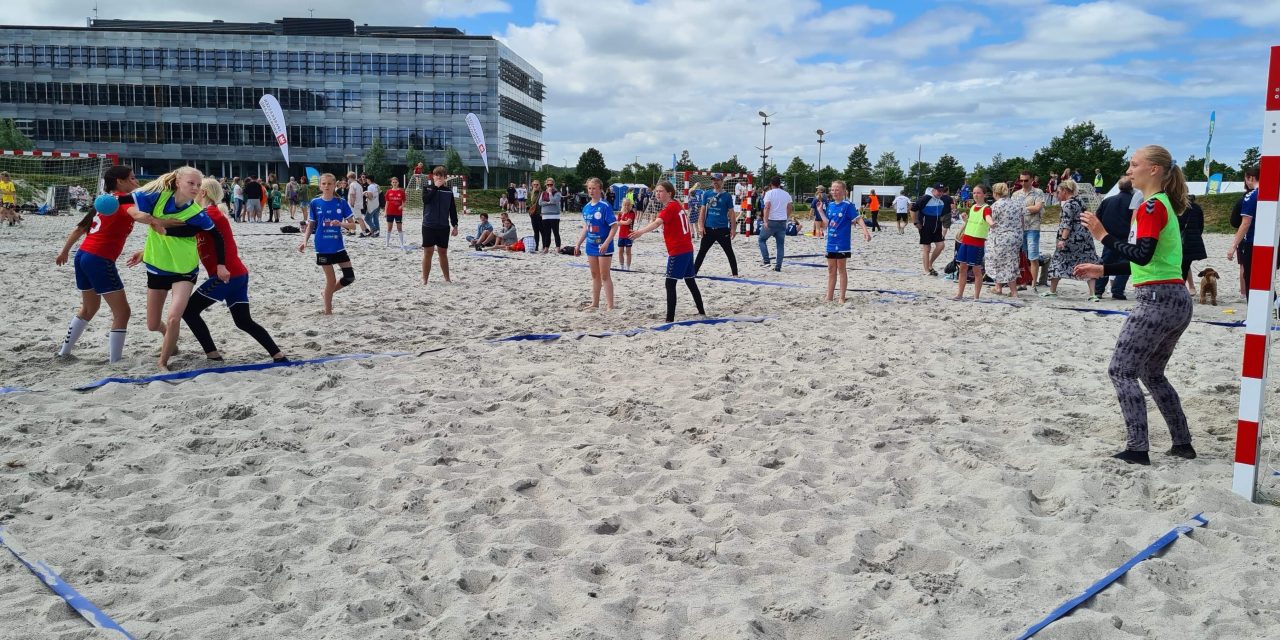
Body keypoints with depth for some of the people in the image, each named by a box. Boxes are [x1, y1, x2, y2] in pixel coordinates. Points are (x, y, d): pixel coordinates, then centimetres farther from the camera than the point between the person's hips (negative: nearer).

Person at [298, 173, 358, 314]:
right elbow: (310, 225, 5)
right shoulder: (315, 203, -2)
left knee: (350, 277, -1)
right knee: (331, 280, 1)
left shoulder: (341, 203, -2)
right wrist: (304, 241, -9)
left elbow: (353, 225, -1)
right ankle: (328, 311, 17)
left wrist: (340, 223, -20)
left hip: (338, 246, 2)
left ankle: (326, 294, 25)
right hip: (323, 248, -2)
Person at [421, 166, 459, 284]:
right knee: (428, 252, -1)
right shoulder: (427, 188, 2)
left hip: (444, 226, 2)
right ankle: (424, 279, 5)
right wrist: (435, 187, -16)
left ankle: (447, 278, 18)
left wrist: (455, 225, 6)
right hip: (429, 225, -2)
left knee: (443, 252, 9)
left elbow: (453, 210, 10)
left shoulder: (448, 191, 7)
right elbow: (426, 199, -19)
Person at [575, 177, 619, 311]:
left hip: (603, 246, -6)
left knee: (605, 276, -3)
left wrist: (606, 243, -24)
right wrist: (578, 244, 14)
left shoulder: (605, 206, -13)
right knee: (595, 275, 14)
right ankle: (595, 303, 23)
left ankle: (610, 305, 2)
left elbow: (614, 226, -16)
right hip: (591, 245, 6)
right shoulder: (586, 208, 7)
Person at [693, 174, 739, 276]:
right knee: (702, 251, 8)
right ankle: (694, 272, 15)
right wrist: (701, 226, -1)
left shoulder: (727, 196, -2)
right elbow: (703, 211, 7)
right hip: (709, 228, 3)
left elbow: (731, 213, -1)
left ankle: (735, 274, 11)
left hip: (723, 229, -3)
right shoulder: (707, 194, 5)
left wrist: (732, 228, -5)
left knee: (729, 252, 5)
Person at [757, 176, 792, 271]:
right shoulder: (786, 194, 10)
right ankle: (778, 266, 5)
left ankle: (766, 261, -1)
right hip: (782, 222, 4)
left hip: (771, 221, -4)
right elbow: (789, 209, 14)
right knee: (780, 244, 8)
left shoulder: (769, 193, -6)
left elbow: (767, 207, -16)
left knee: (761, 239, 12)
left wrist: (765, 221, -19)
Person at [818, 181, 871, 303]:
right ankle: (829, 297, 18)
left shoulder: (848, 205, -10)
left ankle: (842, 297, 10)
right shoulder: (830, 205, 8)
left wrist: (865, 230, -31)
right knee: (831, 270, 11)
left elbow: (858, 218, -17)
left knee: (842, 269, 2)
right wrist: (820, 211, 4)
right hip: (831, 243, 6)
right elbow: (827, 223, 9)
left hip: (843, 244, -6)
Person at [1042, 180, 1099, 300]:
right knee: (1087, 263, 2)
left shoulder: (1068, 204, -11)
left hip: (1071, 239, -8)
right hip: (1084, 237, 8)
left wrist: (1063, 239, -23)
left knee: (1058, 262, 7)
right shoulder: (1080, 202, 15)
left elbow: (1067, 223, -19)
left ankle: (1052, 291, 17)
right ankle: (1093, 294, -6)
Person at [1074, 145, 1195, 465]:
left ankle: (1137, 448, -6)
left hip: (1157, 300, -10)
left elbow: (1142, 255, -22)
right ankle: (1182, 444, 24)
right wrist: (1103, 270, 20)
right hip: (1177, 301, 10)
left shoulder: (1152, 206, -12)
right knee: (1152, 374, 20)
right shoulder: (1164, 204, 18)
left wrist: (1103, 235, -18)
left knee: (1121, 371, -4)